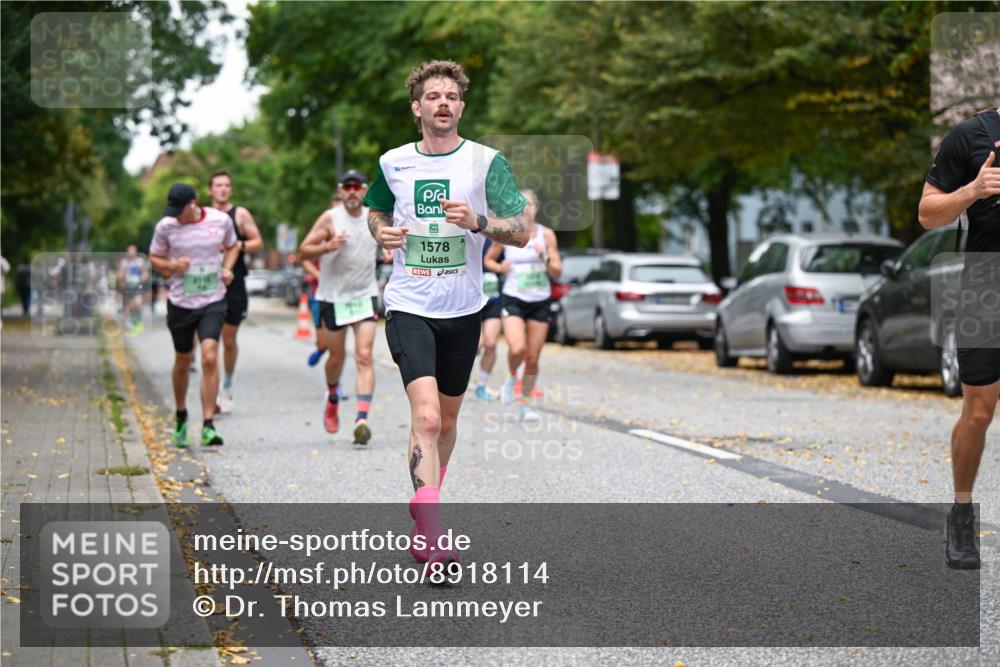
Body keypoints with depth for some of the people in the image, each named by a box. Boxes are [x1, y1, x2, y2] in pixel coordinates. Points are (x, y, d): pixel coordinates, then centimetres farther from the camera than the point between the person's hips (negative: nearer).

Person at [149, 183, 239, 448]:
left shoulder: (221, 220, -4)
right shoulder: (166, 226, -6)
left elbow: (232, 246, 15)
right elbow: (155, 257, 8)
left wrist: (227, 268, -3)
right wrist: (172, 265, -14)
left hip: (213, 301, -1)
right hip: (180, 303, 1)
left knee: (210, 358, -17)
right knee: (182, 361, 12)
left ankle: (208, 426, -14)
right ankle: (181, 416, 38)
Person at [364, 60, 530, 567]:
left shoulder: (486, 162, -2)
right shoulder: (392, 163, 3)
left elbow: (521, 232, -4)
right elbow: (376, 211, 22)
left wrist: (477, 221, -21)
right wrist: (382, 232, 0)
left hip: (463, 309, 2)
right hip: (409, 306, -2)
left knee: (446, 419, 15)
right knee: (425, 416, -18)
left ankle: (422, 501, 40)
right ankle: (429, 534, -20)